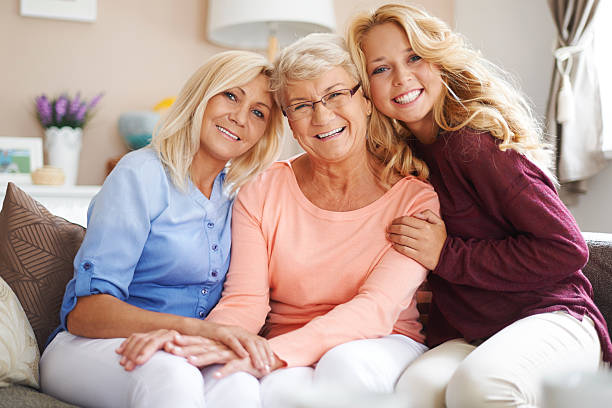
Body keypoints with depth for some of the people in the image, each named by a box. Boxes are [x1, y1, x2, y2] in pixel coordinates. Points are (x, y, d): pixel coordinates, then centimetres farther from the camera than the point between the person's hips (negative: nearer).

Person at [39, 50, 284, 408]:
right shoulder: (141, 175, -9)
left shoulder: (236, 191, 10)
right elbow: (84, 311, -17)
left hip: (184, 356, 5)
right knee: (171, 376, -39)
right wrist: (195, 328, -32)